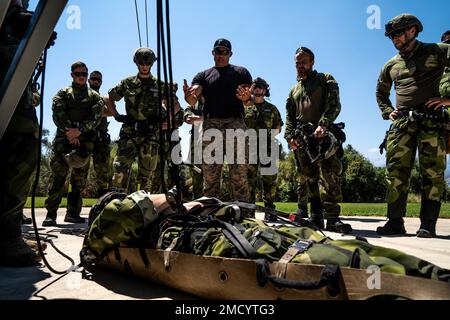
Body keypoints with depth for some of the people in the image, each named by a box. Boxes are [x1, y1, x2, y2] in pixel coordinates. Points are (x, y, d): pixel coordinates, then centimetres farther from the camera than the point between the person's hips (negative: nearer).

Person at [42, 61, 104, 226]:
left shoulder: (94, 96, 16)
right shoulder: (63, 93, 16)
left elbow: (96, 118, 0)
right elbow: (58, 114, 1)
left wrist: (80, 130, -14)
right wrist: (69, 132, -13)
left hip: (84, 139, 1)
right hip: (63, 137, -1)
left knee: (80, 177, 2)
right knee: (58, 173, -10)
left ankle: (73, 212, 9)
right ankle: (51, 213, -8)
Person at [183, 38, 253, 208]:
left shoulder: (241, 72, 19)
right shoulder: (203, 75, 23)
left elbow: (250, 102, 8)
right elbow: (193, 101, 6)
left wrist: (247, 98, -17)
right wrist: (188, 95, -19)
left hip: (235, 124, -1)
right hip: (211, 124, 2)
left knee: (239, 173, -9)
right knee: (209, 173, -2)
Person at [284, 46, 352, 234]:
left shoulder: (325, 80, 14)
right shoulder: (294, 90, 29)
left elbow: (333, 104, -2)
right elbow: (289, 116, 23)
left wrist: (323, 125, -19)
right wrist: (289, 136, 4)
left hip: (321, 134, -5)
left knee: (328, 173, -20)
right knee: (310, 177, 2)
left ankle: (332, 218, -20)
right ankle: (316, 218, 6)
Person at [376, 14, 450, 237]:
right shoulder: (391, 65, 18)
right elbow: (380, 92, 32)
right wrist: (387, 112, 16)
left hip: (431, 121, -3)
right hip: (402, 123, 4)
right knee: (396, 172, -4)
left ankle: (428, 225, 1)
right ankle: (395, 222, 0)